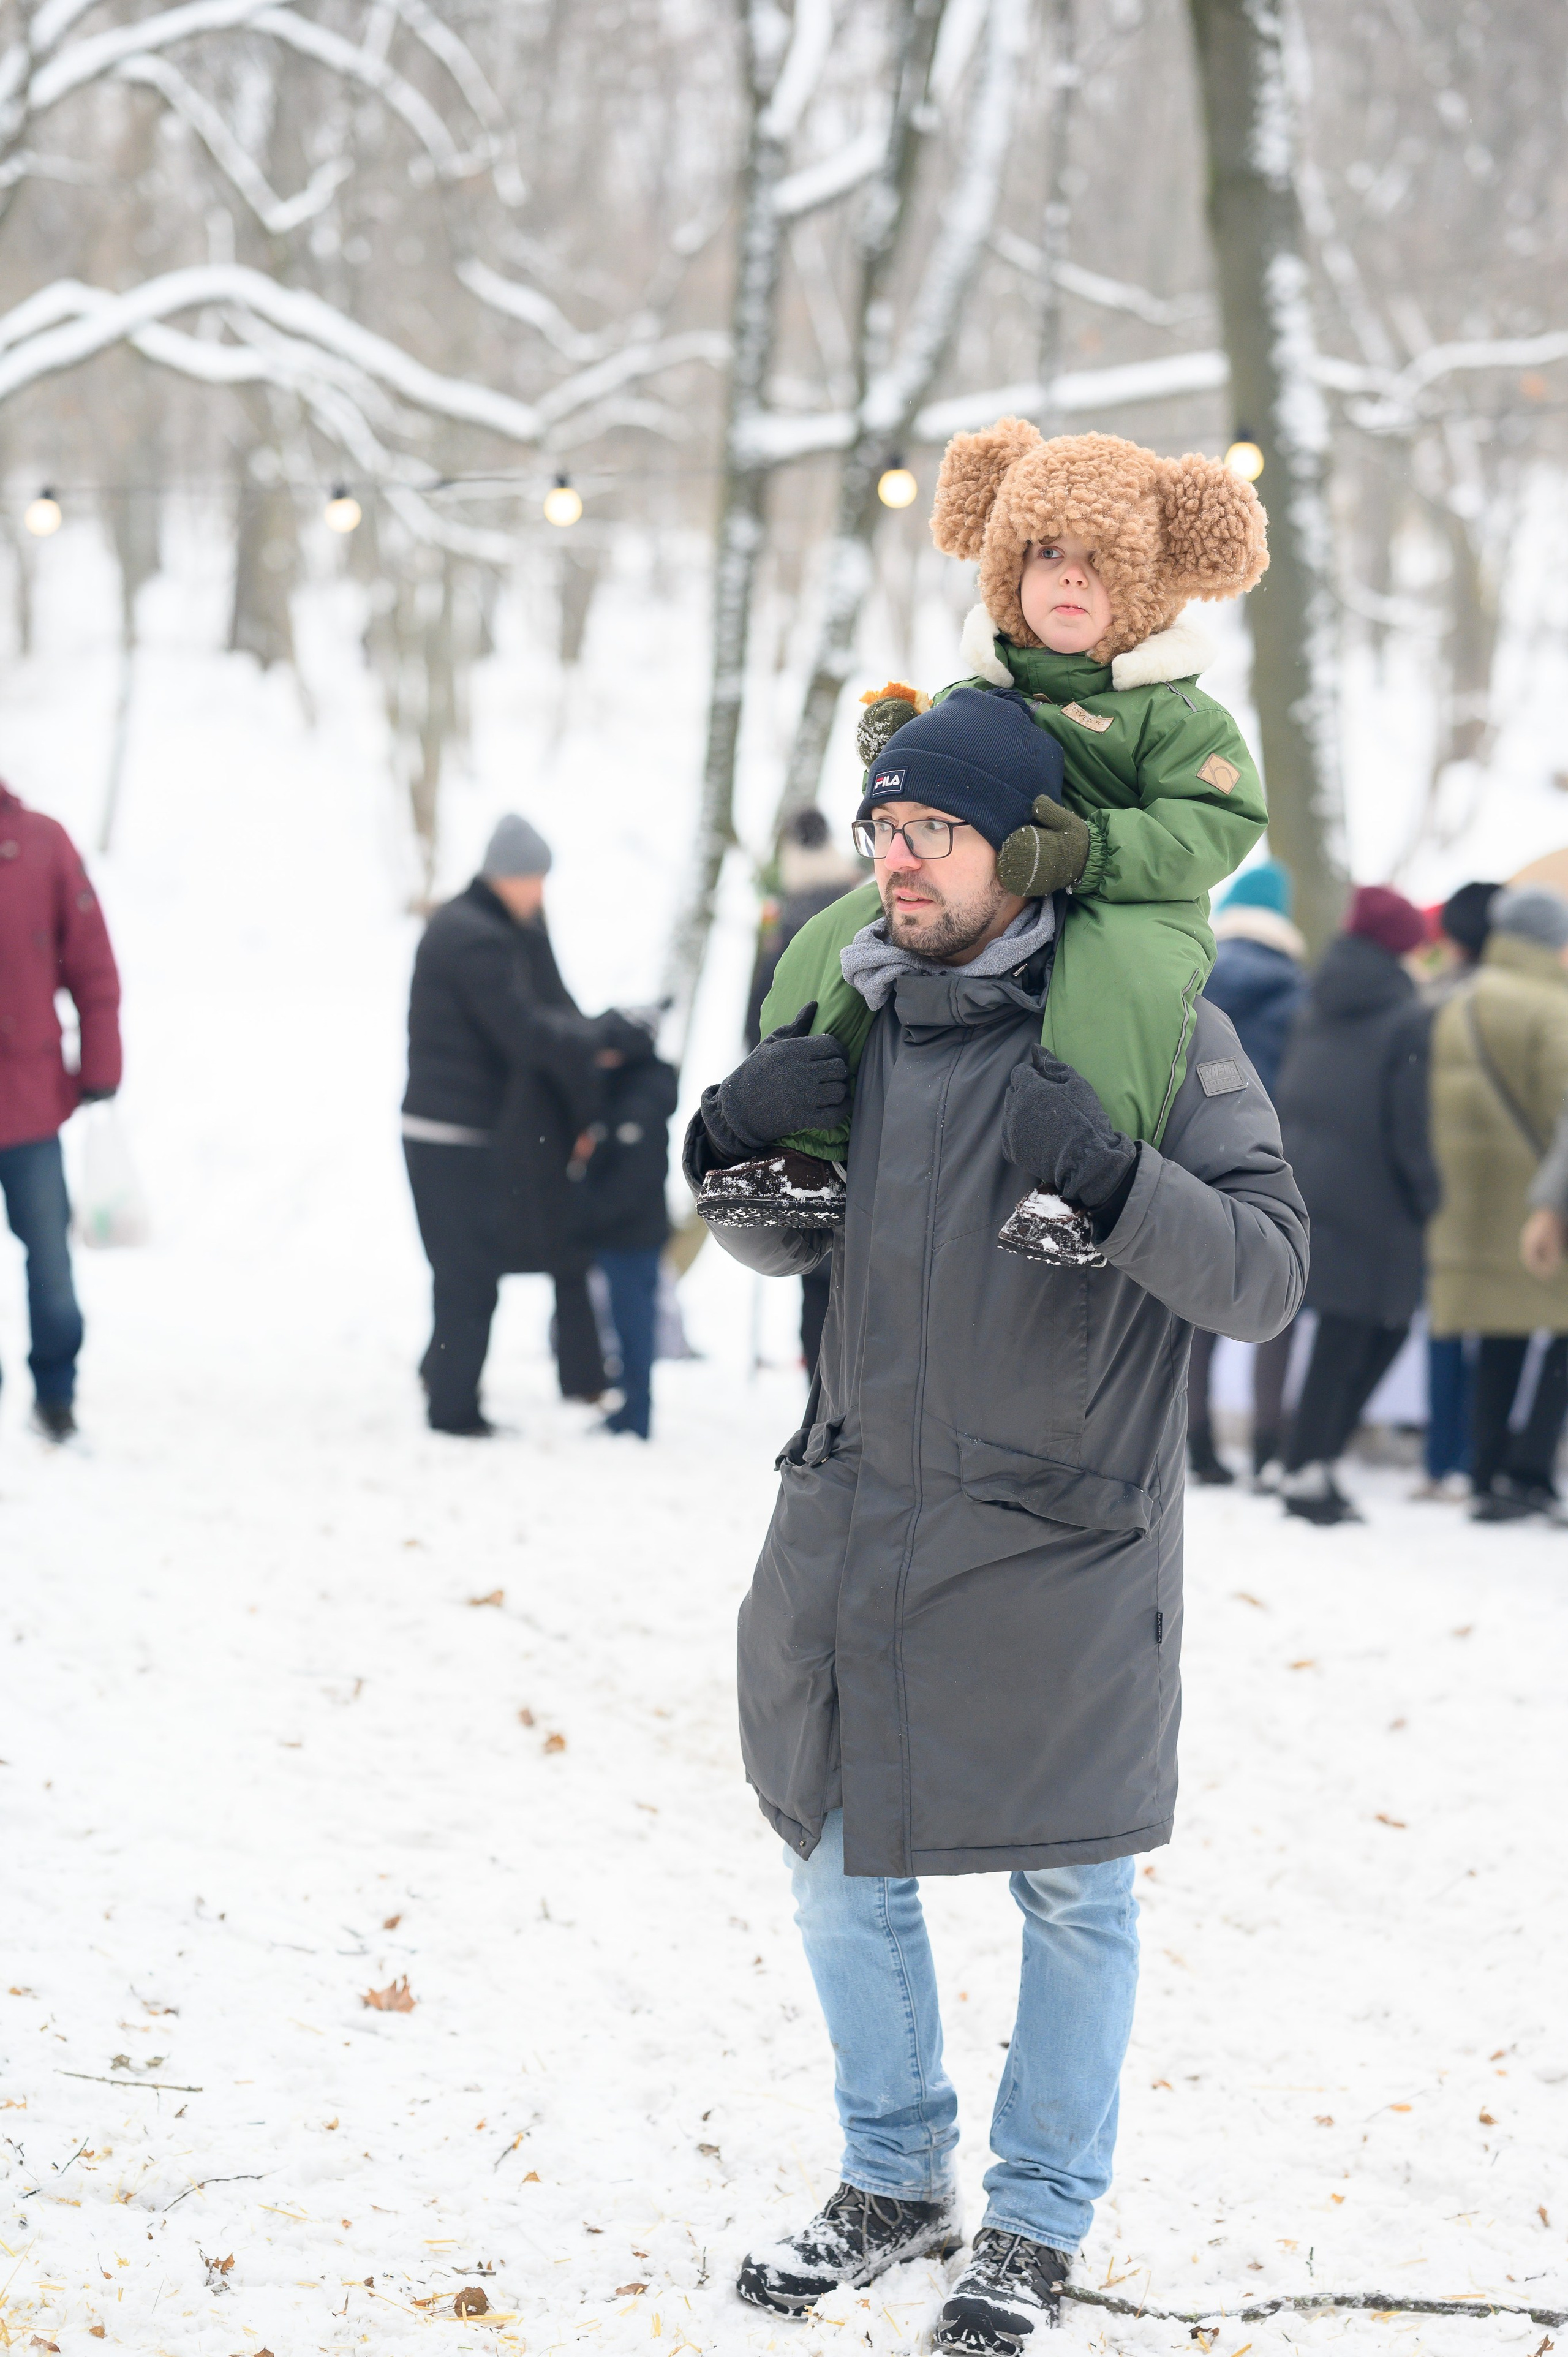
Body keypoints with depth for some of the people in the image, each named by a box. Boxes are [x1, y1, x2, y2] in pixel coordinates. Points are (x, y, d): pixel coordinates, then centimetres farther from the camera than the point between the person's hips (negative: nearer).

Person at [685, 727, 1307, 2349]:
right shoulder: (861, 1017, 3)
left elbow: (1264, 1275, -17)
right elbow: (785, 1250, 15)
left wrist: (1106, 1175, -33)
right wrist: (732, 1142, -6)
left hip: (1059, 1546, -5)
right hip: (856, 1530, 5)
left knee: (1074, 1894, 7)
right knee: (841, 1865, 14)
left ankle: (1039, 2224, 24)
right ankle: (896, 2182, 33)